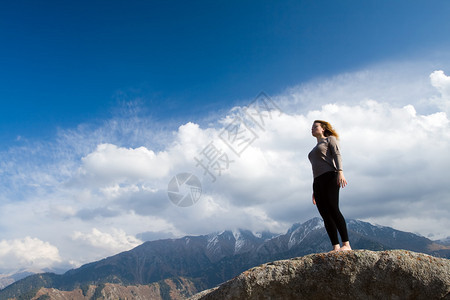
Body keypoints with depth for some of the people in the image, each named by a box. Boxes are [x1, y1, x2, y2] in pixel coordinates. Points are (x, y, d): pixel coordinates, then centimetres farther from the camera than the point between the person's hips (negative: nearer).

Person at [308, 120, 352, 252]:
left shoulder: (330, 139, 15)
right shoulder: (315, 149, 33)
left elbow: (337, 155, -2)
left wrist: (340, 172, -20)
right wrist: (315, 191, 22)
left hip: (329, 177, -7)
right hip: (317, 182, 7)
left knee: (333, 209, -20)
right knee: (325, 215, -6)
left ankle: (346, 244, -21)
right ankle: (335, 247, -9)